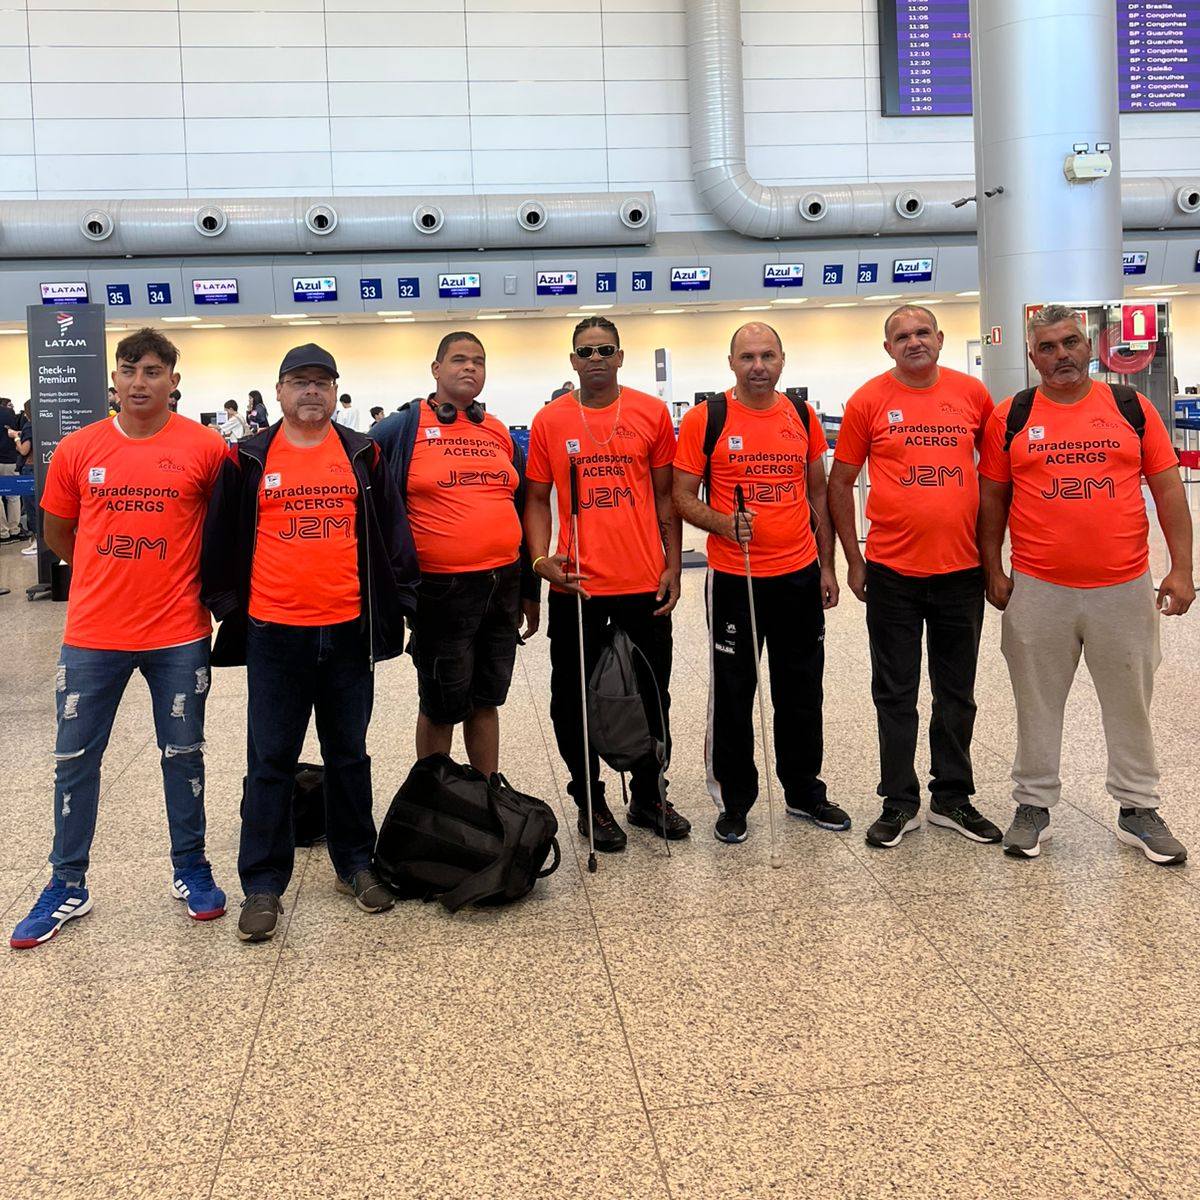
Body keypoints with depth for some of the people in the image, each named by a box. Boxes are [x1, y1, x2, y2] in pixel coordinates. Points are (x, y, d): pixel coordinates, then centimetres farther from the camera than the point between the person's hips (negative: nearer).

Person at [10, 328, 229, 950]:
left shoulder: (204, 448, -5)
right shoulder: (78, 449, 0)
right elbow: (57, 533, 13)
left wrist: (193, 579, 6)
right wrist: (115, 574, 11)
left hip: (178, 635, -2)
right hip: (93, 635, 2)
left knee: (182, 755, 11)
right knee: (75, 757, 8)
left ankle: (190, 870, 28)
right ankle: (68, 886, 23)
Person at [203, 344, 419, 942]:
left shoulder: (363, 457, 6)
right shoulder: (251, 460, 2)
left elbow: (391, 532, 9)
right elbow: (223, 538, 7)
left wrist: (398, 598, 5)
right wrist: (226, 602, 4)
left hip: (349, 630, 1)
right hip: (274, 632, -1)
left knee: (348, 754, 13)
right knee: (270, 760, 4)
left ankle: (355, 863, 28)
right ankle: (262, 884, 14)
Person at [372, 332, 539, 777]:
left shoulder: (501, 435, 11)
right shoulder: (402, 428, -4)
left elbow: (520, 513, 16)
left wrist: (529, 590, 17)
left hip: (503, 586, 5)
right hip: (440, 590, -4)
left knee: (486, 702, 15)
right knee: (440, 708, 7)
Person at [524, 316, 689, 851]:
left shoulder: (653, 413, 3)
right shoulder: (549, 421, 2)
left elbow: (665, 495, 7)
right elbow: (536, 500, 6)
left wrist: (671, 565, 2)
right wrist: (541, 559, -9)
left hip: (644, 584, 1)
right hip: (575, 586, -1)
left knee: (651, 695, 12)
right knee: (573, 699, 7)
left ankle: (648, 796, 29)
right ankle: (589, 801, 24)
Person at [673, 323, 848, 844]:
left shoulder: (803, 417, 6)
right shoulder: (704, 419, -6)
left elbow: (817, 493, 13)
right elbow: (683, 497, -5)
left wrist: (826, 565, 11)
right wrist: (723, 524, -23)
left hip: (800, 576, 4)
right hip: (733, 580, -3)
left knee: (802, 691, 14)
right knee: (732, 695, 5)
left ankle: (804, 791, 31)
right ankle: (734, 801, 21)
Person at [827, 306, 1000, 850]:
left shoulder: (973, 394, 3)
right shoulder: (869, 401, -3)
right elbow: (839, 483, 3)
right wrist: (854, 560, 0)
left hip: (962, 569, 2)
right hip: (892, 573, -2)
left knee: (957, 691, 12)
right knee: (895, 693, 6)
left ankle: (953, 798, 26)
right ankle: (900, 803, 19)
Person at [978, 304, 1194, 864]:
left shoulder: (1132, 408, 3)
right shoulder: (1011, 417, 2)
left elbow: (1167, 489, 4)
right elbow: (992, 498, 5)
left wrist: (1181, 569, -2)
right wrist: (993, 573, 1)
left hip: (1124, 587, 1)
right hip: (1037, 590, 0)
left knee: (1130, 703, 11)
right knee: (1038, 704, 10)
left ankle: (1138, 809, 26)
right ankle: (1033, 806, 24)